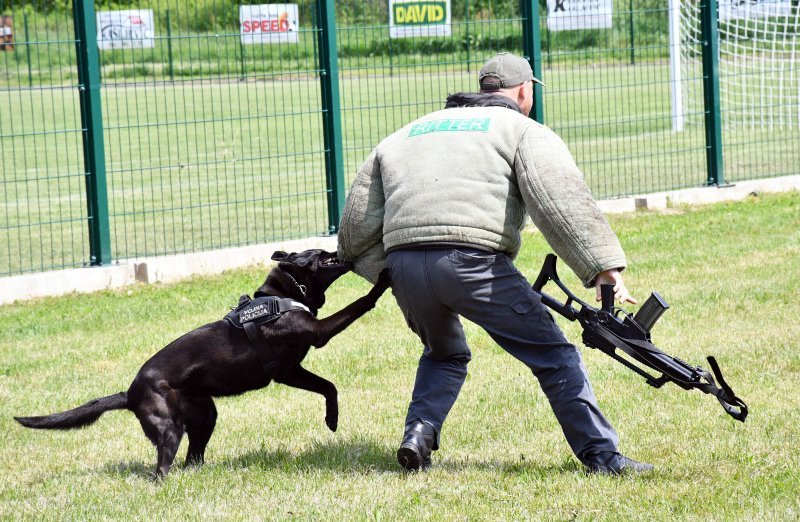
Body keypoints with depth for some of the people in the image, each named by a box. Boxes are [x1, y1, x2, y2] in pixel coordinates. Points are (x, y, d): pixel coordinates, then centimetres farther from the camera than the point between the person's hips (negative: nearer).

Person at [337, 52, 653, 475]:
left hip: (403, 266, 5)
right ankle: (601, 456, -3)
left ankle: (418, 434, 11)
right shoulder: (523, 131, 11)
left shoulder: (407, 134, 29)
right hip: (473, 263, -5)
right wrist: (603, 266, -15)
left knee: (444, 354, 30)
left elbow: (357, 223, 25)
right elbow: (561, 201, -8)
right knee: (554, 356, 4)